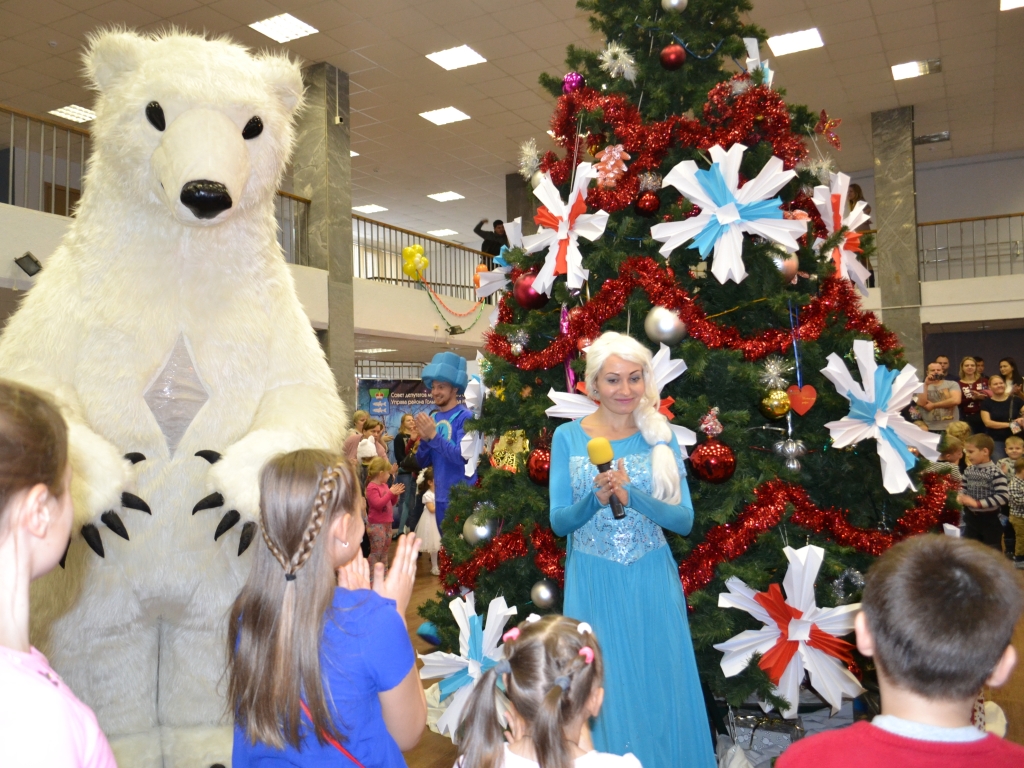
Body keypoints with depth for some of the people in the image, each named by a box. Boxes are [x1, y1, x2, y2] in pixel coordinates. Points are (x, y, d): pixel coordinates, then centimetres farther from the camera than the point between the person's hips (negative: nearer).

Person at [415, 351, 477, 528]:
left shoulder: (465, 417, -11)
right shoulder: (433, 418, 9)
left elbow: (463, 456, -21)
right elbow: (423, 462, 10)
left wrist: (434, 436, -20)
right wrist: (425, 439, -9)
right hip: (441, 496, 7)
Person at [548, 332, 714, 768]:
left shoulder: (660, 438, 0)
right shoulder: (568, 437, -3)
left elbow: (684, 521, -6)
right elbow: (559, 522, -5)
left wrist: (631, 494, -23)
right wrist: (597, 498, -25)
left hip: (652, 582, 1)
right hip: (594, 583, -1)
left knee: (661, 687, 10)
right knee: (602, 689, 9)